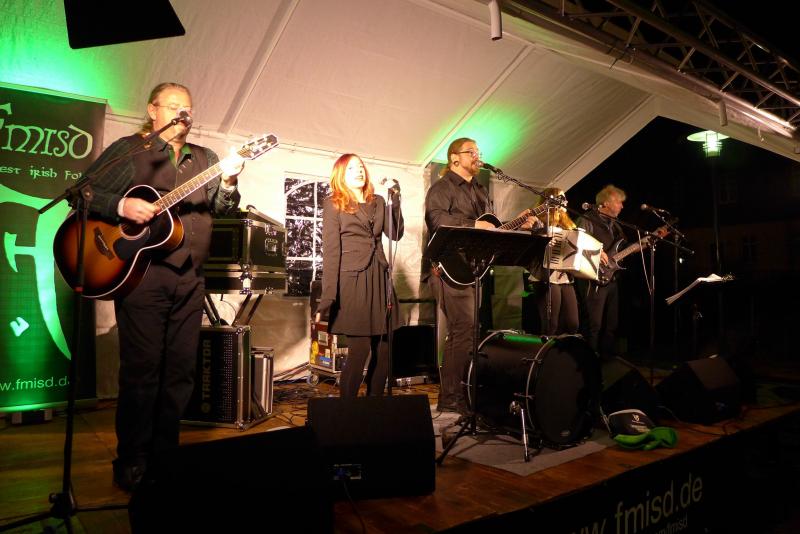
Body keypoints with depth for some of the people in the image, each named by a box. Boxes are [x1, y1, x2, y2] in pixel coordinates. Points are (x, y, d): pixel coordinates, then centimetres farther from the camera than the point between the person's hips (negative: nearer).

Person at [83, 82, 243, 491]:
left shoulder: (204, 159, 17)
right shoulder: (128, 150, 4)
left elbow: (221, 207, 8)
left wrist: (228, 182, -11)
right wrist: (122, 206, -16)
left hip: (189, 278, 5)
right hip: (143, 273, -5)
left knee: (182, 370, 9)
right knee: (141, 369, -1)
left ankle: (165, 454, 23)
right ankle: (131, 464, 13)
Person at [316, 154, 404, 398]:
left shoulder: (378, 202, 19)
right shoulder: (333, 204, 4)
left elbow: (395, 234, 10)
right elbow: (331, 250, -5)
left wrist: (395, 202, -1)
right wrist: (328, 297, -12)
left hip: (379, 279, 5)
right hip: (352, 281, -5)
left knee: (384, 349, 4)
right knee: (360, 349, -7)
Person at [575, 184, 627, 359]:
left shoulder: (615, 225, 19)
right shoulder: (587, 220, -7)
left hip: (611, 278, 9)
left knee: (612, 324, 13)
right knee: (594, 324, -9)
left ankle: (607, 356, 24)